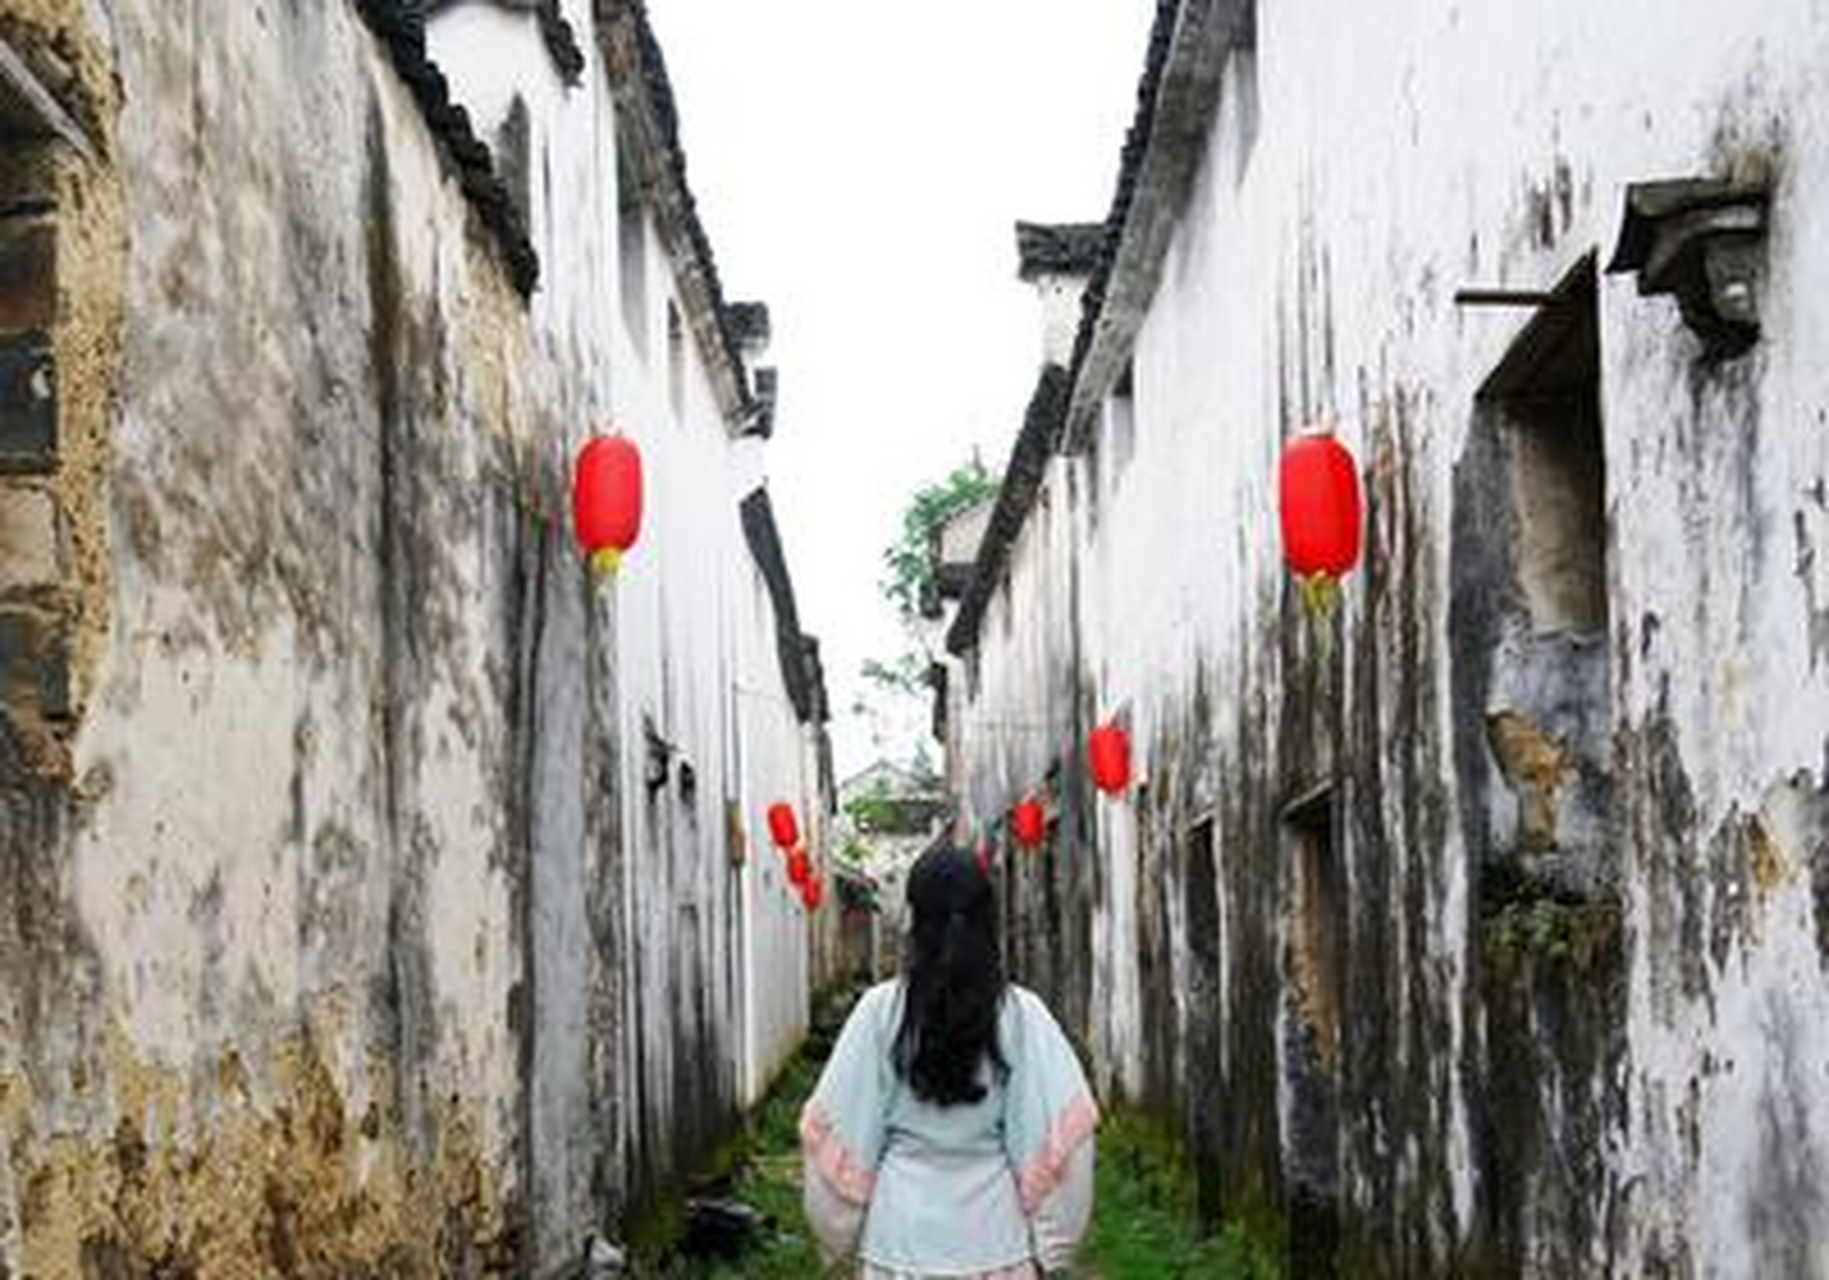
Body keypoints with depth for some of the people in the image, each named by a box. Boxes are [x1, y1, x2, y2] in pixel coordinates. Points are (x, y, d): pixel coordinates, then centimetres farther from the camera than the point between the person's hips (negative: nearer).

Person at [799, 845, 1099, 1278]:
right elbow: (1058, 1131, -7)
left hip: (902, 1236, 0)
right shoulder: (1021, 1013, -6)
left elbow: (839, 1128, -2)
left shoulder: (881, 1011, -6)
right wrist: (1050, 1240, 3)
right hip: (994, 1233, 0)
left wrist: (840, 1228, 10)